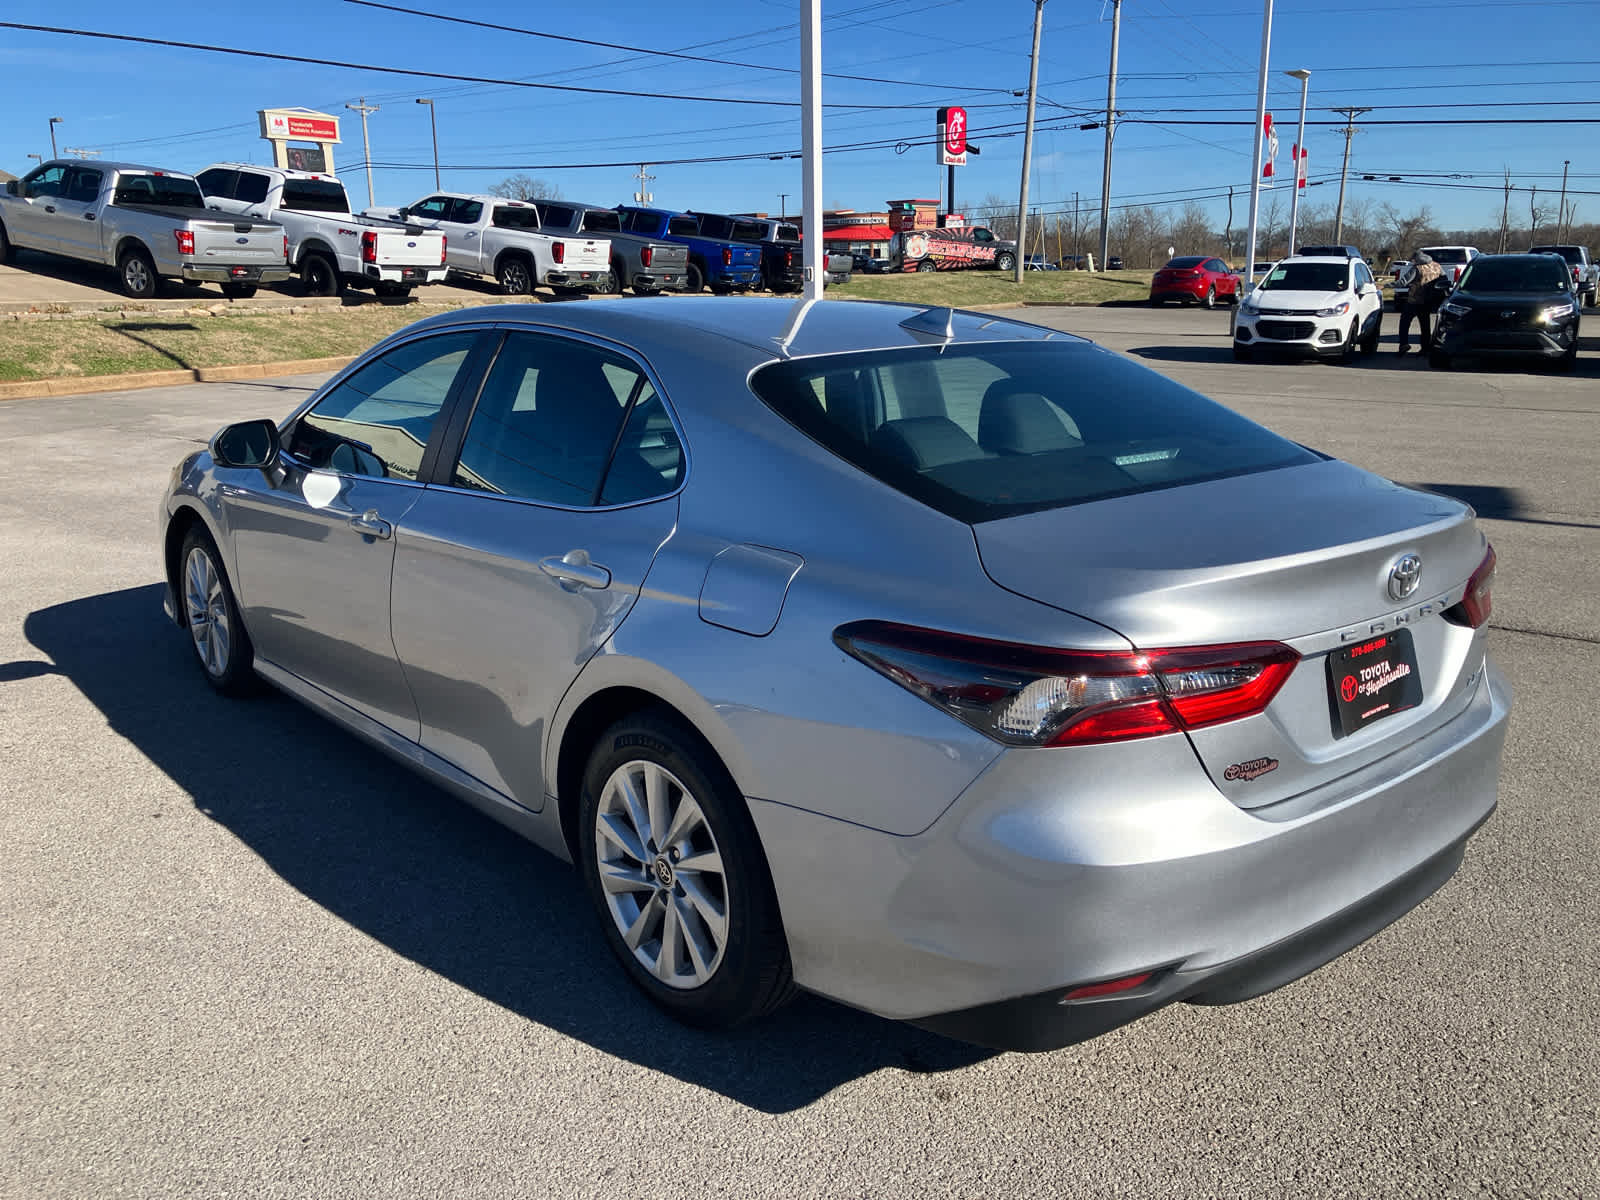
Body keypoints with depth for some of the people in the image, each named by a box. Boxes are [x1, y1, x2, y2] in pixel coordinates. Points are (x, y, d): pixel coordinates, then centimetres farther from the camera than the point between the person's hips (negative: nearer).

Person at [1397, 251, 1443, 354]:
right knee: (1424, 323, 15)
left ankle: (1404, 343, -8)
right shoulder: (1436, 266, 7)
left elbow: (1404, 281, -20)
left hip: (1415, 301, -6)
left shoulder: (1417, 268, -14)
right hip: (1429, 302, 6)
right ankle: (1426, 348, 14)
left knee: (1405, 322, 5)